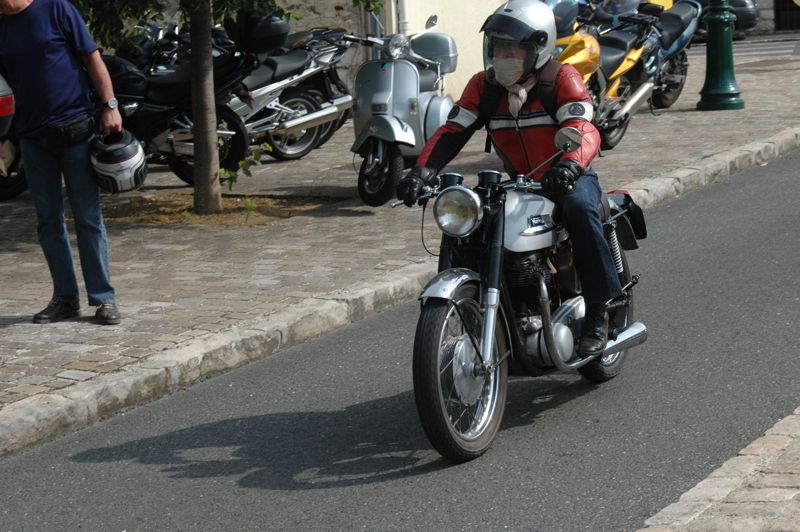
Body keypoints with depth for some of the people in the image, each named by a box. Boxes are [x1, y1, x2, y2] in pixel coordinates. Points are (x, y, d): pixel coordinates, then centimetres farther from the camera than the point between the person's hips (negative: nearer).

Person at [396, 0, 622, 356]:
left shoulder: (561, 78, -11)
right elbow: (452, 131, -5)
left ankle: (598, 312, -28)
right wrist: (422, 171, -23)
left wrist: (570, 165, -48)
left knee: (578, 209, -37)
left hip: (568, 179, -5)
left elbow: (583, 130, -25)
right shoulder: (483, 85, 4)